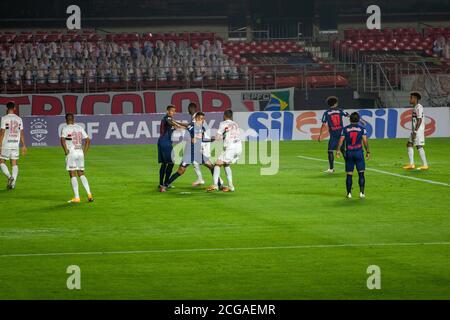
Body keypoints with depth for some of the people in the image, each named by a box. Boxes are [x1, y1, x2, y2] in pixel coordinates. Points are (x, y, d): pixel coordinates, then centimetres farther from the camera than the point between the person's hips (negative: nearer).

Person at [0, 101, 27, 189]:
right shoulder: (19, 119, 6)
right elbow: (21, 133, 8)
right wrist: (24, 145, 13)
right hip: (16, 145, 4)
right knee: (14, 164, 9)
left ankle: (9, 177, -14)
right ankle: (13, 181, -3)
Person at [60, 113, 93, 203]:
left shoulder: (65, 128, -4)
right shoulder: (79, 128, 10)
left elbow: (62, 140, -20)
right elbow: (88, 140, 8)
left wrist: (66, 151, -10)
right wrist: (84, 152, 11)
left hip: (71, 153, -5)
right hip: (80, 152, 5)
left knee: (73, 175, 0)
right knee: (81, 174, 14)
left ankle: (76, 197, -4)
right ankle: (89, 193, 1)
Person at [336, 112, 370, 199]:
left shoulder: (345, 129, 2)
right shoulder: (362, 129, -1)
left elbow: (341, 140, -1)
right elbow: (365, 141, -6)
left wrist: (338, 151, 7)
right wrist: (368, 151, 1)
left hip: (349, 153, 1)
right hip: (359, 152, -1)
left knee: (349, 174, 6)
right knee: (361, 173, 4)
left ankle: (349, 193, 7)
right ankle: (361, 192, -2)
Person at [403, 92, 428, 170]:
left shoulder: (419, 107, -14)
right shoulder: (415, 108, 16)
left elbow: (419, 120, -20)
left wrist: (415, 132, -22)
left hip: (418, 130, -10)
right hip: (414, 130, 10)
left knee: (419, 146, -8)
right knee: (409, 144, 10)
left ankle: (425, 165, -3)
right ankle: (411, 164, 10)